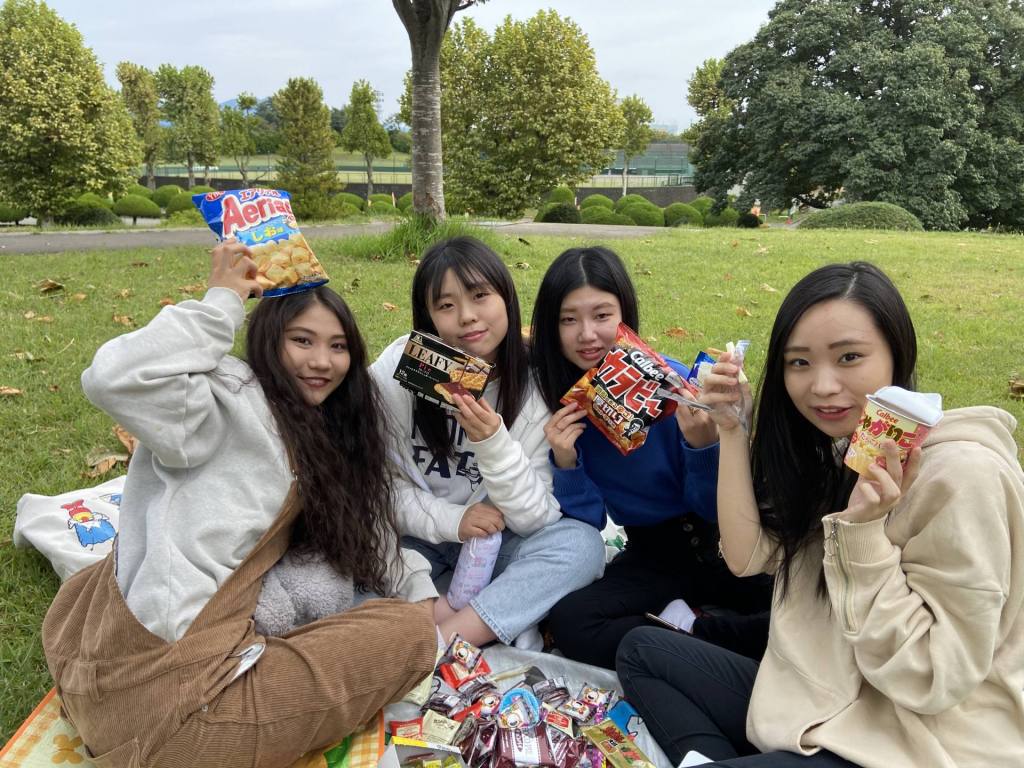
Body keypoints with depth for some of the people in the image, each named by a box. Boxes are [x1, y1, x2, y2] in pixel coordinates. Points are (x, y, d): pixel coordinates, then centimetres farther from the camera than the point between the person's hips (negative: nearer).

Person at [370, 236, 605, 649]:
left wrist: (494, 444, -32)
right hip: (418, 537, 0)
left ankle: (439, 640, -28)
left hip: (497, 542, 1)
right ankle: (504, 619, -22)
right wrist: (450, 520, -24)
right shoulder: (396, 368, -14)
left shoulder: (535, 383, -13)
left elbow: (535, 518, -16)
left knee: (582, 543, -27)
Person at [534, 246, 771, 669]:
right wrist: (565, 464, -21)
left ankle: (685, 630, -9)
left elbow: (714, 508, -9)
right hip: (649, 555, 2)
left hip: (714, 543, -1)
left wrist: (704, 444, -27)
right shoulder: (556, 400, -7)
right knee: (569, 623, -26)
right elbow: (589, 520, -3)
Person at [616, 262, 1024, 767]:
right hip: (822, 703, 8)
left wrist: (863, 529, -31)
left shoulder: (963, 475, -23)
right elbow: (748, 557, -2)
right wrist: (731, 429, -8)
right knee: (641, 651, 6)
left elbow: (932, 679, -21)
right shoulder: (834, 446, 3)